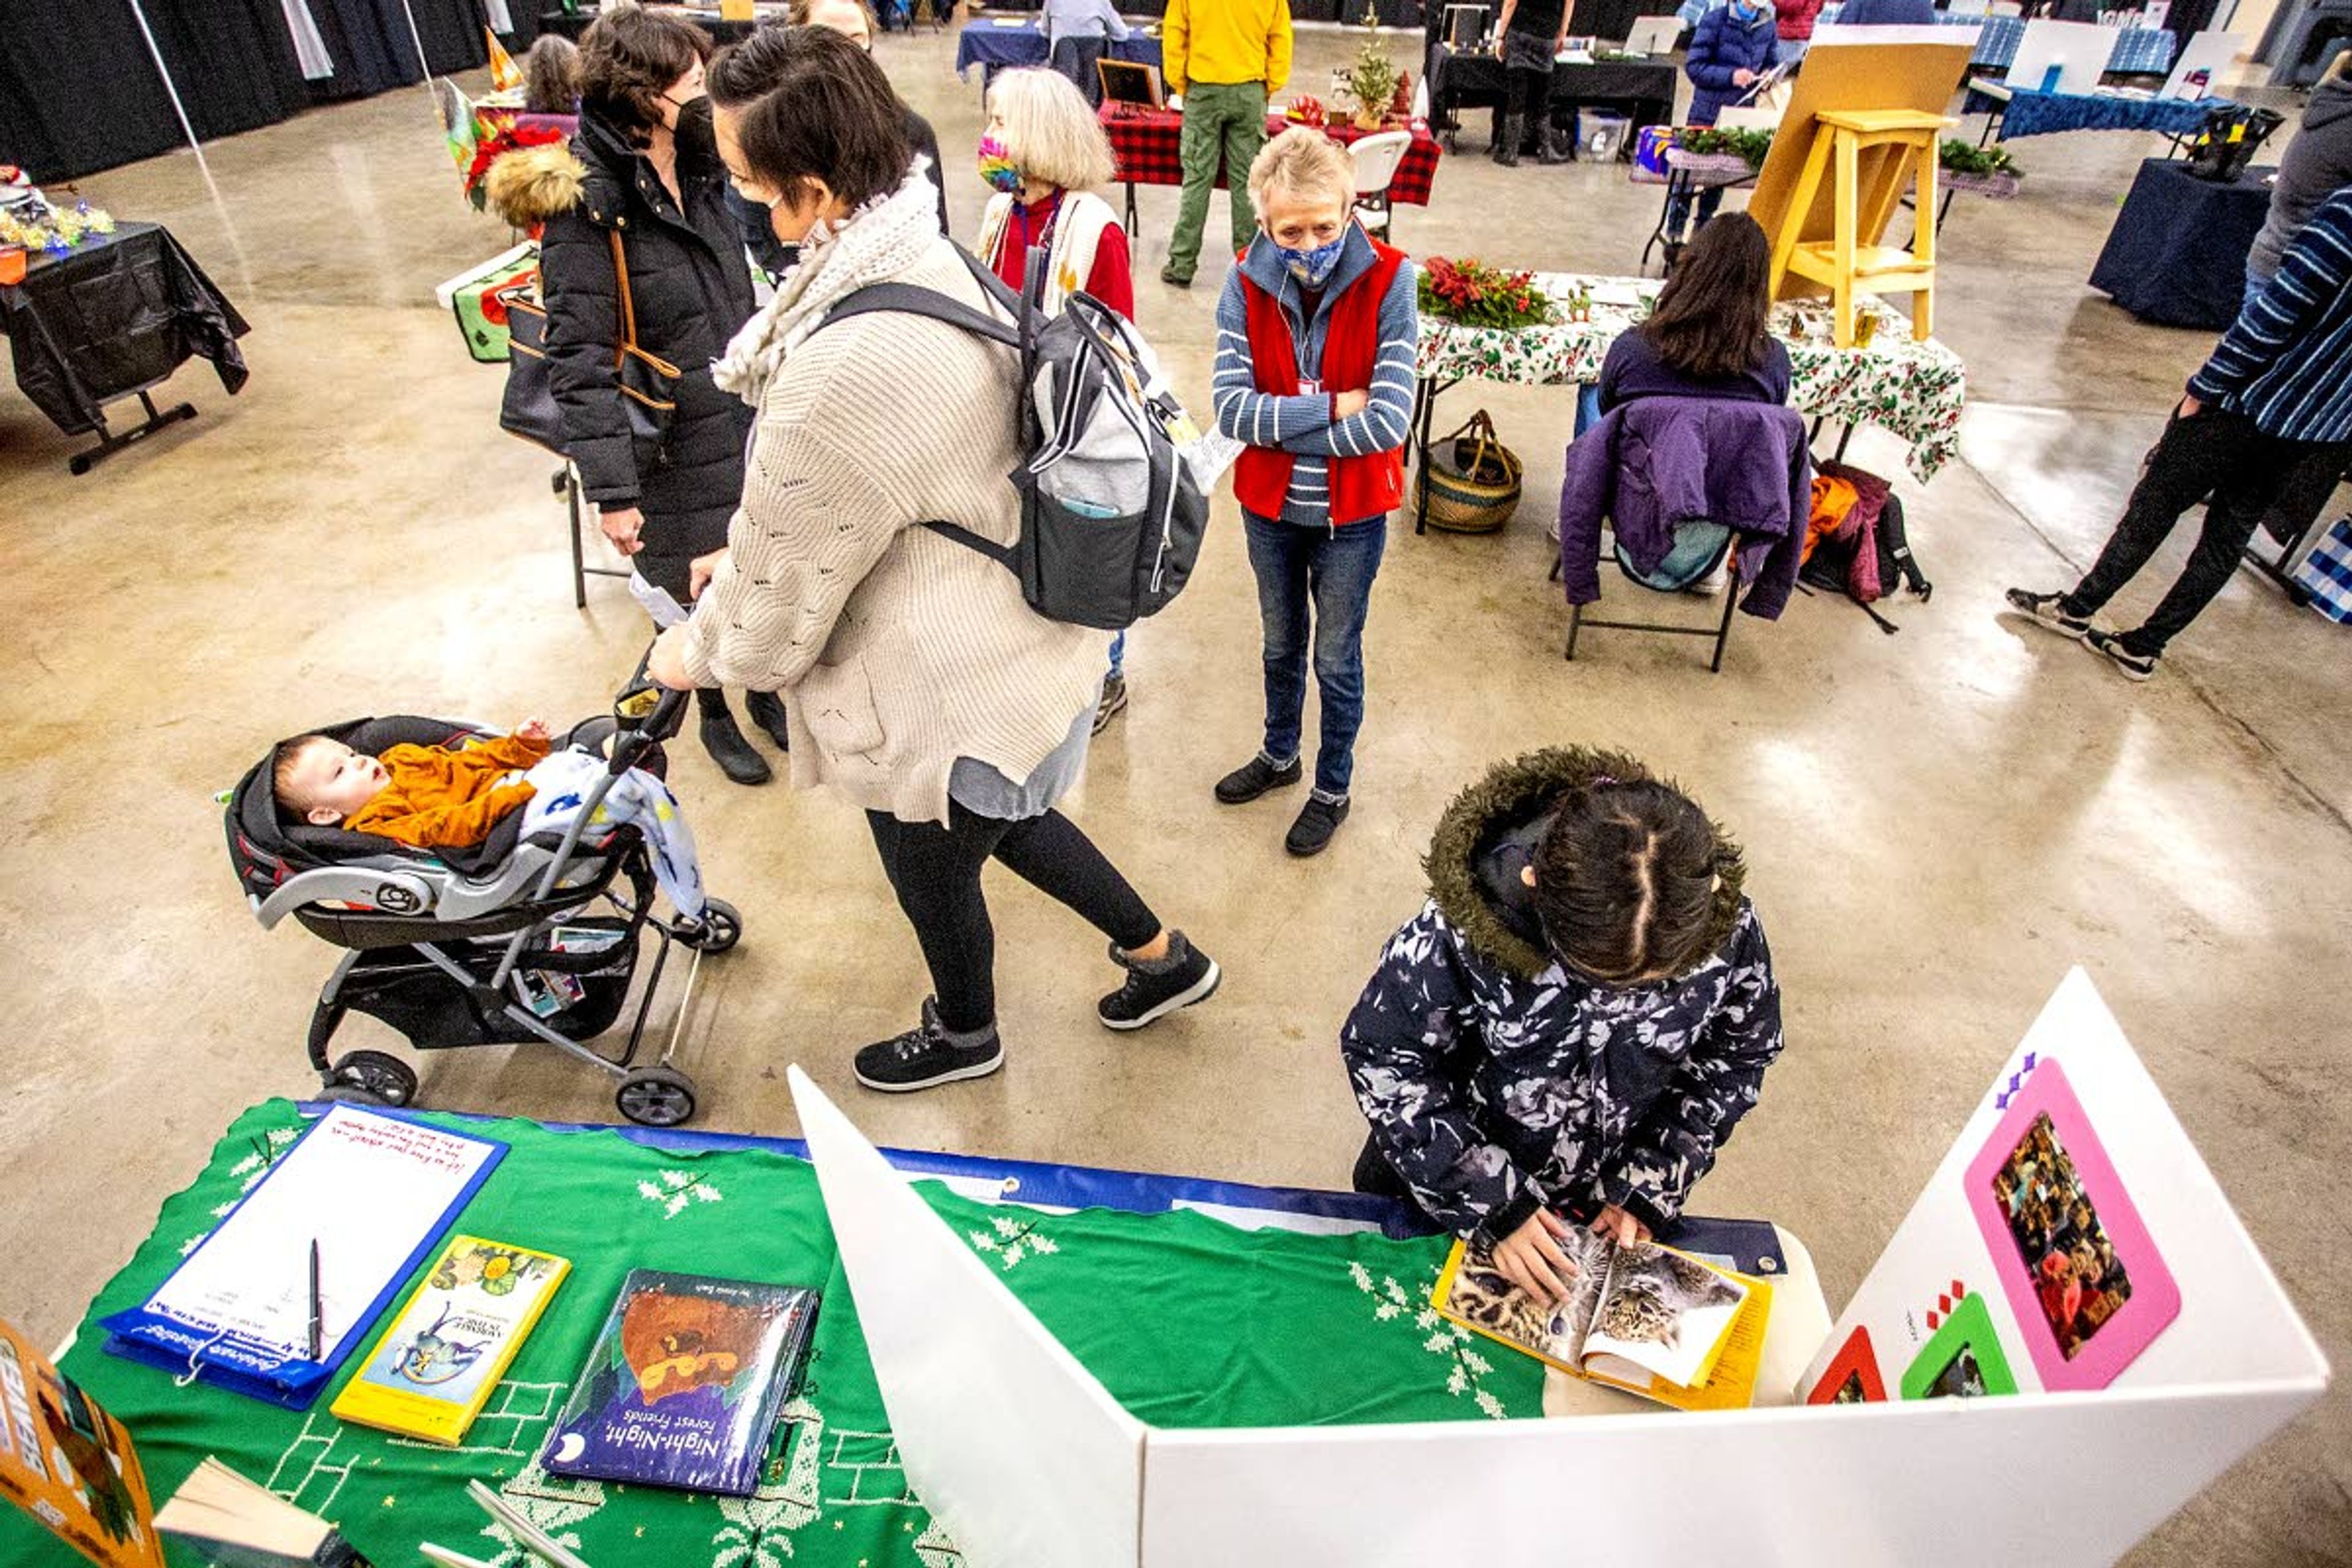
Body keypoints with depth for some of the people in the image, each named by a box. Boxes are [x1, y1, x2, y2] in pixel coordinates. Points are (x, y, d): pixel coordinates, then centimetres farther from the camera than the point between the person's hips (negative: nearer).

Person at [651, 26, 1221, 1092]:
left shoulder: (840, 381, -34)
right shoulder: (930, 260, -4)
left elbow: (781, 597, -17)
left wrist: (697, 651, 3)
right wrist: (751, 551, 15)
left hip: (950, 696, -8)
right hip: (1014, 634, 9)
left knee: (933, 875, 21)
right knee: (1003, 822, 31)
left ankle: (965, 1036, 54)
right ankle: (1162, 957, 49)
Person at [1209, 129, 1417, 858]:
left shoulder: (1388, 282, -17)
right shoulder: (1246, 285, -10)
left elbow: (1388, 422, -24)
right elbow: (1230, 407, -18)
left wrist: (1278, 422, -20)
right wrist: (1329, 408, -23)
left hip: (1351, 515, -3)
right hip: (1269, 507, 3)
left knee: (1336, 661, 13)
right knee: (1281, 645, 23)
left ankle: (1332, 789, 36)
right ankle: (1279, 755, 48)